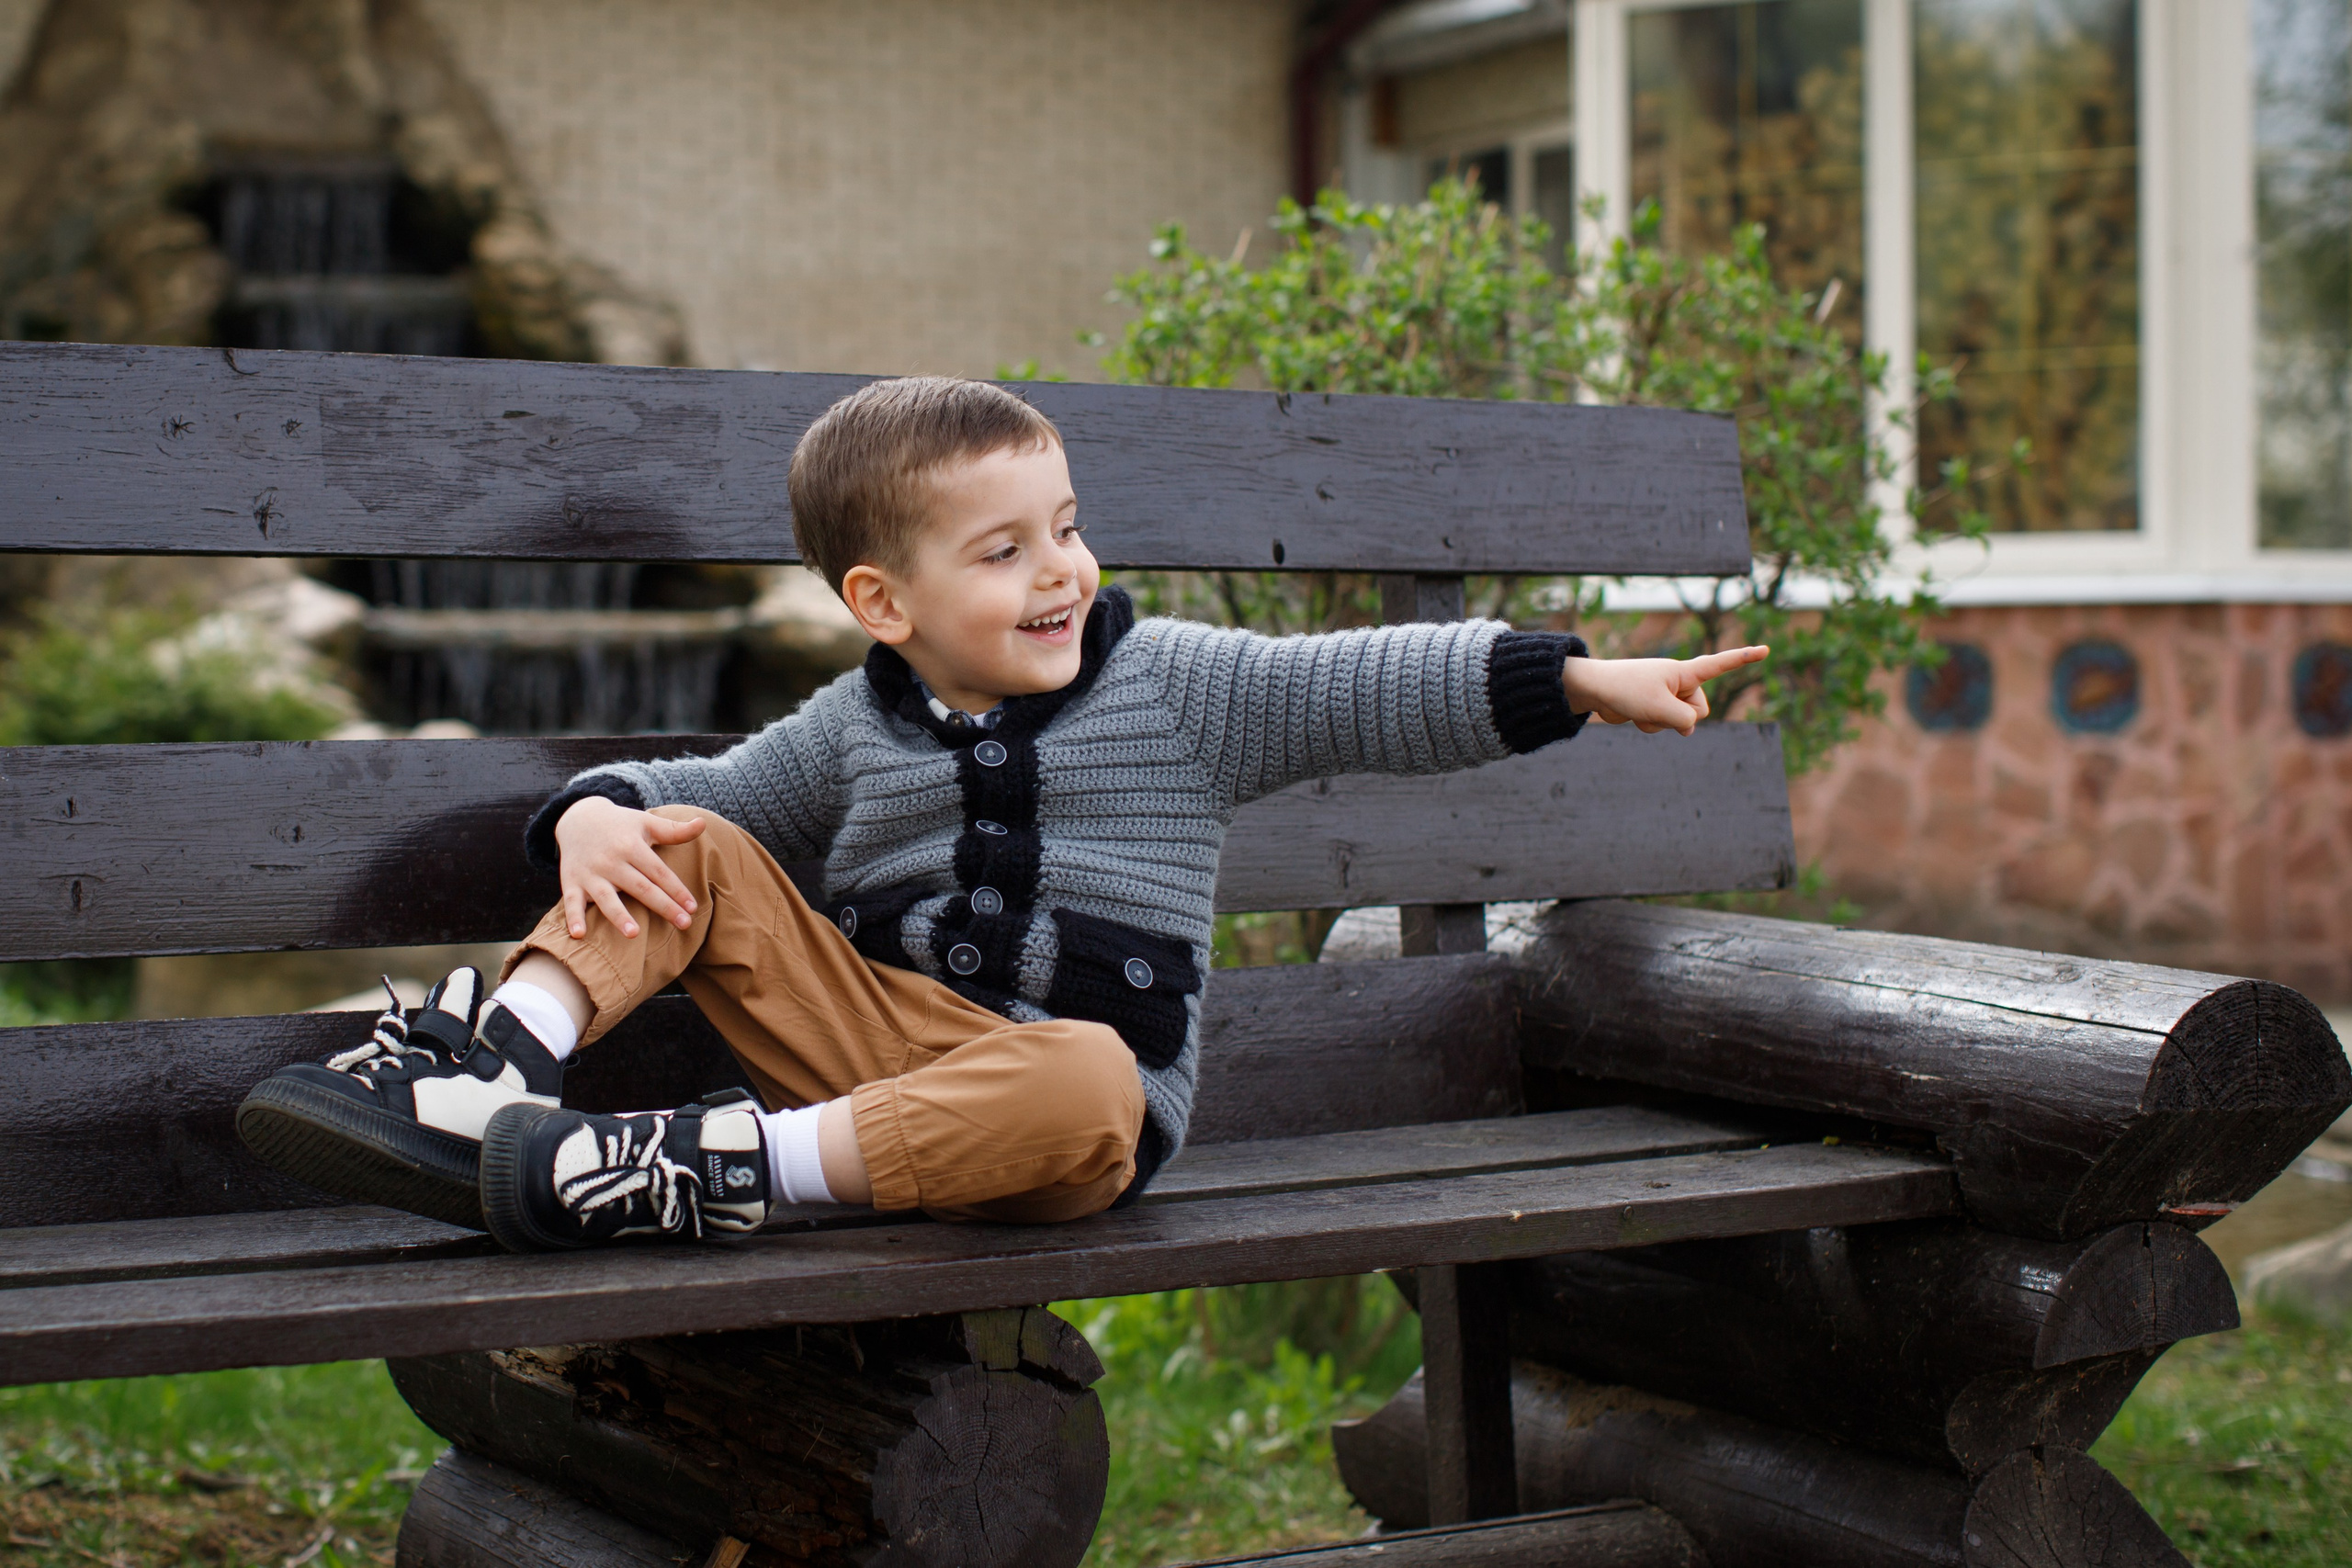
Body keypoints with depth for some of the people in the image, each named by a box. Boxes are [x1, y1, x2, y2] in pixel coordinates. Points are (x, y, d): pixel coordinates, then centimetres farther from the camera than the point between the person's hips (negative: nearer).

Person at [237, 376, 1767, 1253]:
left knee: (1083, 1082, -40)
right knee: (690, 855, -5)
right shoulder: (854, 731, 9)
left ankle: (731, 1164, -40)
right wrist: (597, 816, -7)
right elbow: (705, 789, 16)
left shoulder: (1181, 688, 2)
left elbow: (1371, 690, -4)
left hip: (1071, 1095, -3)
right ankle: (510, 1054, -22)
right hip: (876, 1033, 3)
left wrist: (1574, 677, -12)